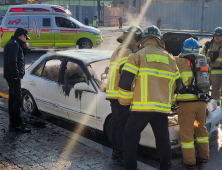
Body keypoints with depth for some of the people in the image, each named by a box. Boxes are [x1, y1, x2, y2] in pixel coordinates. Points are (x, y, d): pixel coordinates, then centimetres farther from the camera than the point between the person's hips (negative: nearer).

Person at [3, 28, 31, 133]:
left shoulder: (14, 43, 17)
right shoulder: (14, 44, -16)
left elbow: (21, 56, 24)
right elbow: (12, 61, -24)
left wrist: (25, 48, 8)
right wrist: (16, 75, -20)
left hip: (12, 76, 11)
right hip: (13, 76, -11)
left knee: (13, 98, 15)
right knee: (17, 99, -10)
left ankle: (12, 121, 24)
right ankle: (18, 124, -7)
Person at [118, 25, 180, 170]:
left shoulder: (137, 55, 1)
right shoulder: (170, 59, 15)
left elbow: (126, 81, -6)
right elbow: (176, 83, 19)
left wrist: (125, 101, 6)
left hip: (141, 106, -4)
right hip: (163, 108, 4)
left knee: (131, 138, 9)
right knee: (163, 140, 17)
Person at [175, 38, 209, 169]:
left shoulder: (180, 62, -2)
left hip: (187, 101, -5)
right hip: (202, 101, 5)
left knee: (187, 131, 3)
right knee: (201, 128, 20)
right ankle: (203, 156, 28)